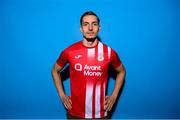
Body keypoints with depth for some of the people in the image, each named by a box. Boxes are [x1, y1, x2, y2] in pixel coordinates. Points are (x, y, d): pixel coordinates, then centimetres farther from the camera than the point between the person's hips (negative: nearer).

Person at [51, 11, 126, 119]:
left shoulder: (109, 52, -10)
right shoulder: (69, 51, -10)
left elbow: (122, 71, 8)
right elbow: (55, 71, 7)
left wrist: (114, 96, 2)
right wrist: (62, 95, 2)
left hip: (100, 113, 1)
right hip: (75, 113, 0)